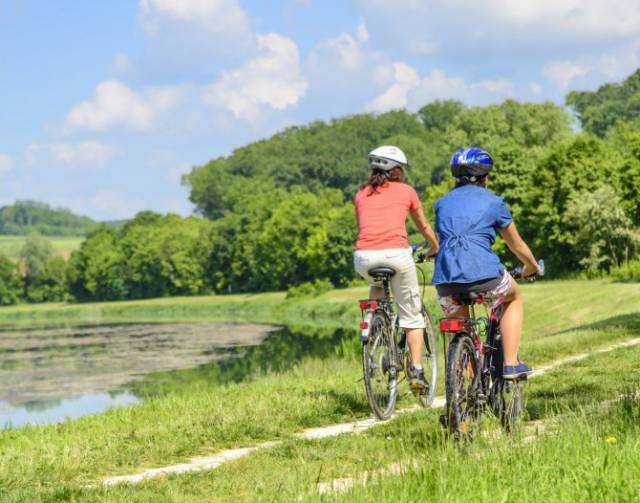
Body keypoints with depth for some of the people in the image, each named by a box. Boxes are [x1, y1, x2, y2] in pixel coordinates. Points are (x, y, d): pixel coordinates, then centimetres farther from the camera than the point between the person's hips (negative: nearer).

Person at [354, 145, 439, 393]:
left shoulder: (361, 194, 19)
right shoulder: (405, 191, 14)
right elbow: (424, 227, 27)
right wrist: (435, 249, 46)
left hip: (364, 257, 2)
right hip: (396, 254, -2)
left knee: (376, 285, 37)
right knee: (412, 314, 14)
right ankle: (416, 371, 7)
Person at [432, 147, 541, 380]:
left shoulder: (443, 203, 20)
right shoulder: (493, 202, 11)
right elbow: (517, 245, 22)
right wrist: (532, 268, 42)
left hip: (446, 279, 3)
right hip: (484, 274, -3)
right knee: (514, 298, 29)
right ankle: (510, 364, 19)